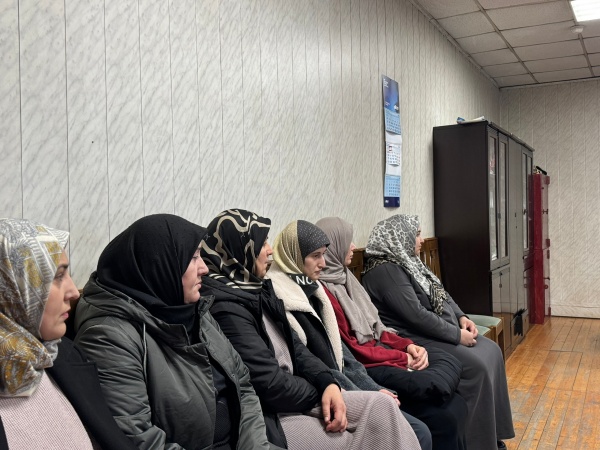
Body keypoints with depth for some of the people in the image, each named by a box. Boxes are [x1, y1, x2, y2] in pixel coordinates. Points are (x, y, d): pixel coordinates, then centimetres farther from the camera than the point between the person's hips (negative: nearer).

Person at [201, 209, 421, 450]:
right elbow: (269, 383, -22)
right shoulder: (225, 307, -20)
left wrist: (328, 383, -6)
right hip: (267, 416, -8)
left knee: (381, 405, -3)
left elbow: (294, 346, 11)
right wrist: (322, 391, -6)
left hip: (290, 396, 9)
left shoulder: (256, 289, 11)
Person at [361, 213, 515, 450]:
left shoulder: (407, 261, 11)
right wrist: (457, 335, -19)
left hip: (439, 331, 10)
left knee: (491, 351, 3)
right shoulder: (386, 271, -20)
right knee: (477, 366, -20)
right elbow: (417, 315, -26)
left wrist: (461, 317, 1)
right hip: (416, 339, -10)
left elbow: (440, 294, 17)